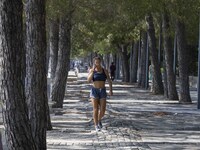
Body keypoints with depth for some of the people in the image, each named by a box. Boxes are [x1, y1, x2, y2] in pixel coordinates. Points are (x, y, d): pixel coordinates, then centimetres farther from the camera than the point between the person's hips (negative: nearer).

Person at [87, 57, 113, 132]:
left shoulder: (105, 70, 3)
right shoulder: (91, 70, -1)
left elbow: (109, 81, -1)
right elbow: (89, 80, -17)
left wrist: (110, 90, -14)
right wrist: (93, 70, -22)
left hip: (102, 92, 2)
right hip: (94, 91, -2)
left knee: (103, 110, -4)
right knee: (96, 109, -8)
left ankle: (99, 120, 28)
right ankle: (96, 126, 1)